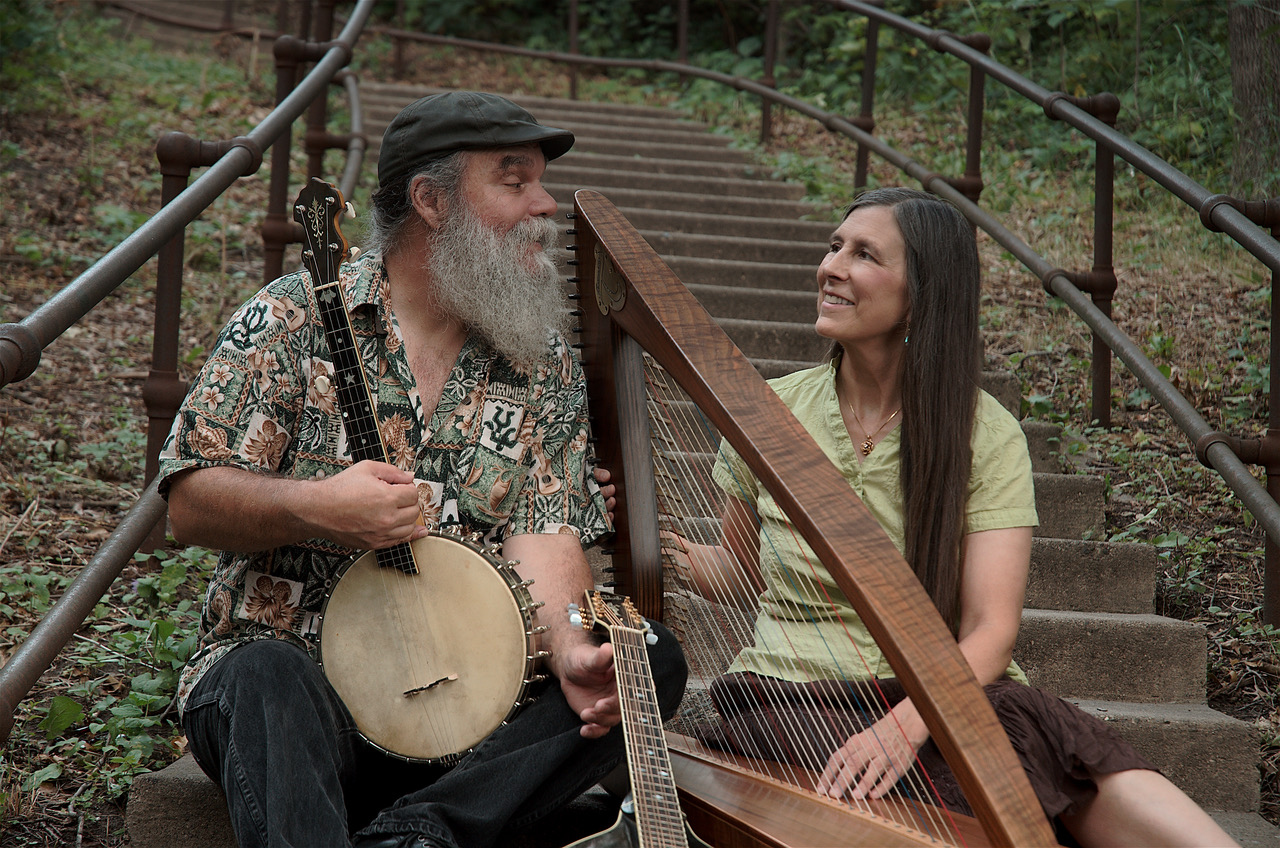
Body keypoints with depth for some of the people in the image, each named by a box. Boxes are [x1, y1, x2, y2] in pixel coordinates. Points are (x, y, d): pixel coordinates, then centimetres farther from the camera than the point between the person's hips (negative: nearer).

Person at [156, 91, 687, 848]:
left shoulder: (546, 366, 8)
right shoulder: (296, 317, -1)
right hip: (296, 667, -4)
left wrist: (569, 649, -23)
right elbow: (191, 503, -4)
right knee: (268, 676, -37)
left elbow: (545, 530, -2)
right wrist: (313, 507, -24)